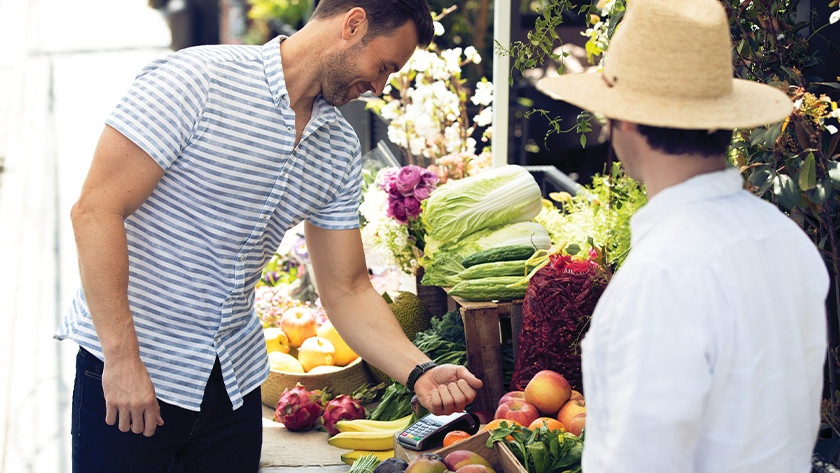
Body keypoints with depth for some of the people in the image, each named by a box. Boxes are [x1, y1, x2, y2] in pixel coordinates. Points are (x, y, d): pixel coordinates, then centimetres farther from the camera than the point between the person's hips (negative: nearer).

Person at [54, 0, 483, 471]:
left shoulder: (341, 151, 6)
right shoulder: (196, 79, -16)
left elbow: (347, 290, 8)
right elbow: (96, 209, -19)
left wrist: (420, 373, -7)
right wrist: (122, 358, -22)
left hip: (234, 376, 6)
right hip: (127, 365, -6)